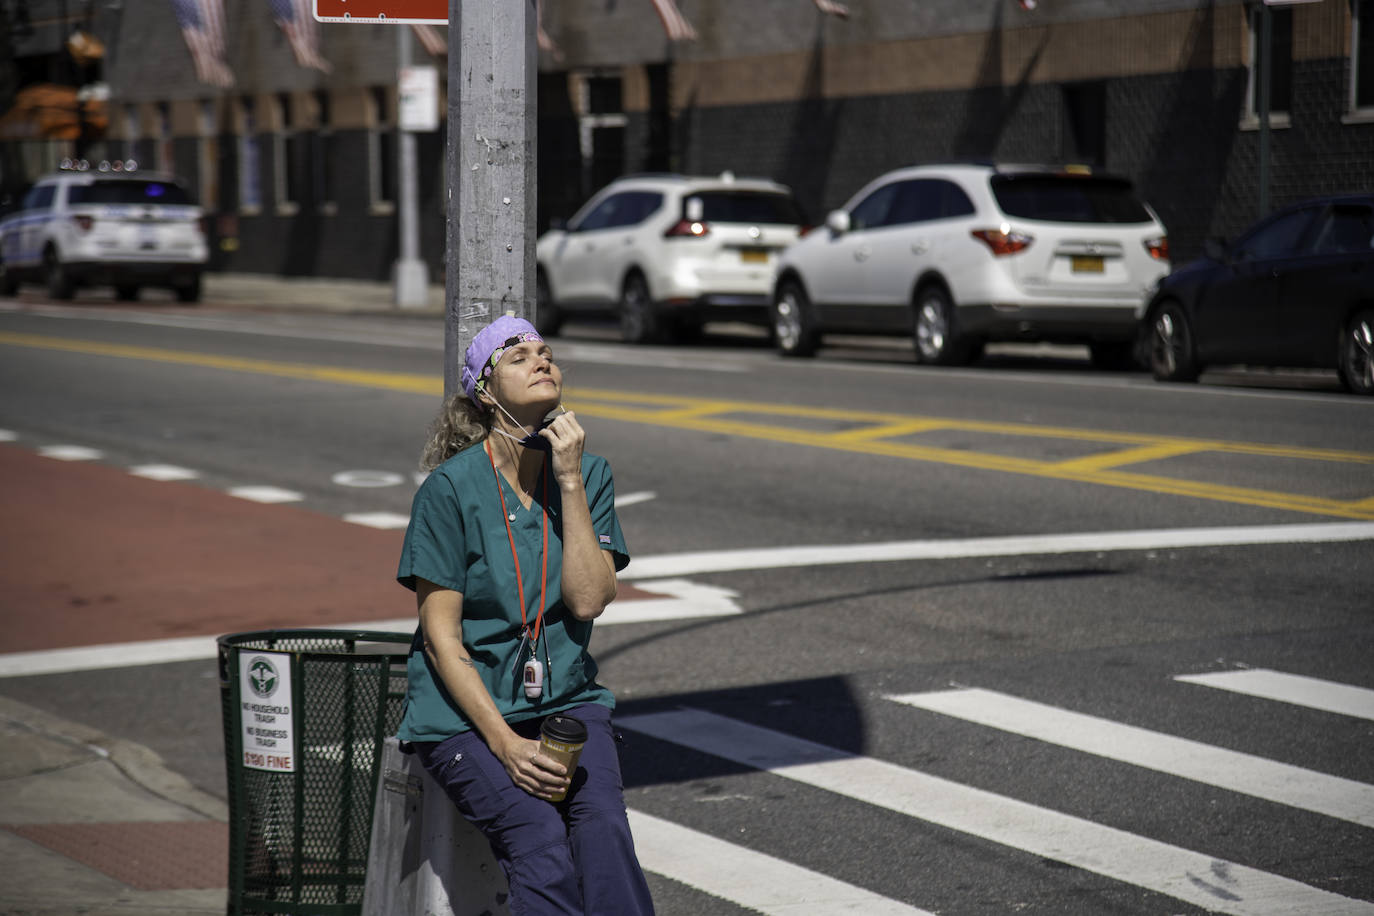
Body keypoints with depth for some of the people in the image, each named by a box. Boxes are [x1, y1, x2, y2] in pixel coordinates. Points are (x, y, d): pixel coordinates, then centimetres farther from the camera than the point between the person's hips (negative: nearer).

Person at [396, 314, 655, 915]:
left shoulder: (589, 474, 5)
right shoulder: (450, 488, -7)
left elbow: (587, 600, -8)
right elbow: (441, 635, -8)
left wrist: (571, 482, -12)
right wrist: (504, 742, -16)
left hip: (566, 697, 3)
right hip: (464, 707, -3)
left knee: (603, 825, -27)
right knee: (539, 837, -28)